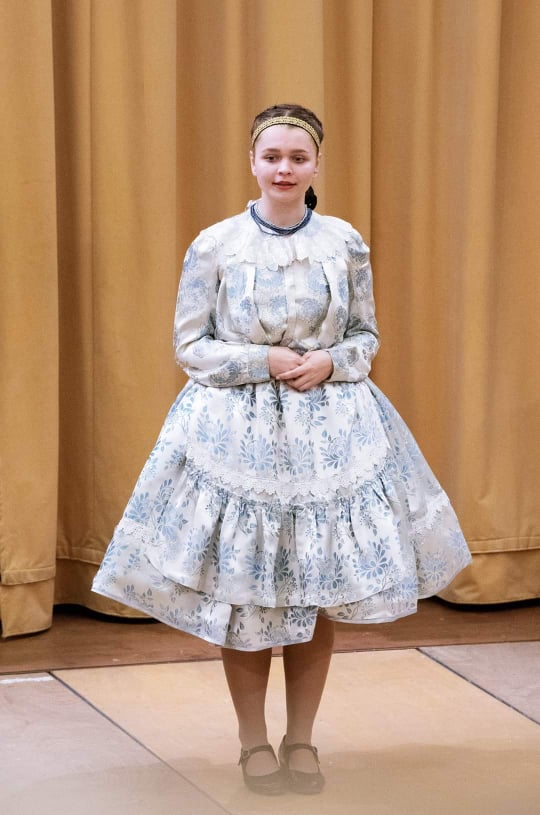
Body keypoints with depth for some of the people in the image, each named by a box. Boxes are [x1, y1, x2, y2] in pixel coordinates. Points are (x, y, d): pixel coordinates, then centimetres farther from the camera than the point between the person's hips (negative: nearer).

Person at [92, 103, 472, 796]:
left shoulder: (345, 243, 0)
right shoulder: (215, 246, -6)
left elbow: (367, 336, 8)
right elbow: (190, 346, -2)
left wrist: (329, 361, -12)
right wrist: (264, 362, -14)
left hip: (329, 428, 2)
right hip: (237, 428, -1)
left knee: (318, 596, 6)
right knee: (241, 598, 2)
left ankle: (301, 738, 21)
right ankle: (253, 741, 19)